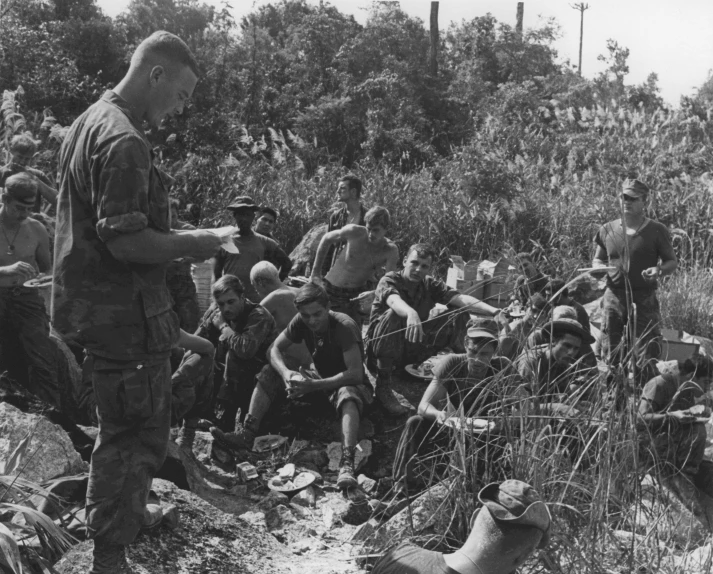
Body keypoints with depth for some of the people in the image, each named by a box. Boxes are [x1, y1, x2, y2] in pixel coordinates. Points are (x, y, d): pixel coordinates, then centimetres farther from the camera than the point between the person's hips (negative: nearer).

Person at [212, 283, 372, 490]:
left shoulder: (344, 327, -27)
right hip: (318, 378, 6)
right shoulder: (300, 323, -9)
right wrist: (286, 373, -26)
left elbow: (356, 373, -32)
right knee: (269, 374, -9)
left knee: (348, 396, -42)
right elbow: (275, 349, -4)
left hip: (347, 382, -6)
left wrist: (313, 385, -38)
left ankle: (347, 463, -56)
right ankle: (246, 434, -17)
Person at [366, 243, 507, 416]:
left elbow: (461, 299, -15)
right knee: (393, 315, -38)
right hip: (381, 348, -5)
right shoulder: (389, 280, -15)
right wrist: (411, 313, -63)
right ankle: (383, 383, -27)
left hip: (412, 348, 5)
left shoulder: (430, 285, 1)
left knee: (459, 316, -5)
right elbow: (394, 301, -40)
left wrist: (494, 311, -32)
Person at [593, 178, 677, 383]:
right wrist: (601, 268, -8)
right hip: (613, 297, 3)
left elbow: (672, 261, 5)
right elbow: (597, 260, 16)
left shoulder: (656, 231, -1)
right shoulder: (608, 230, 7)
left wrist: (659, 270, -17)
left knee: (646, 355, -5)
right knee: (610, 355, 6)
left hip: (644, 298, -3)